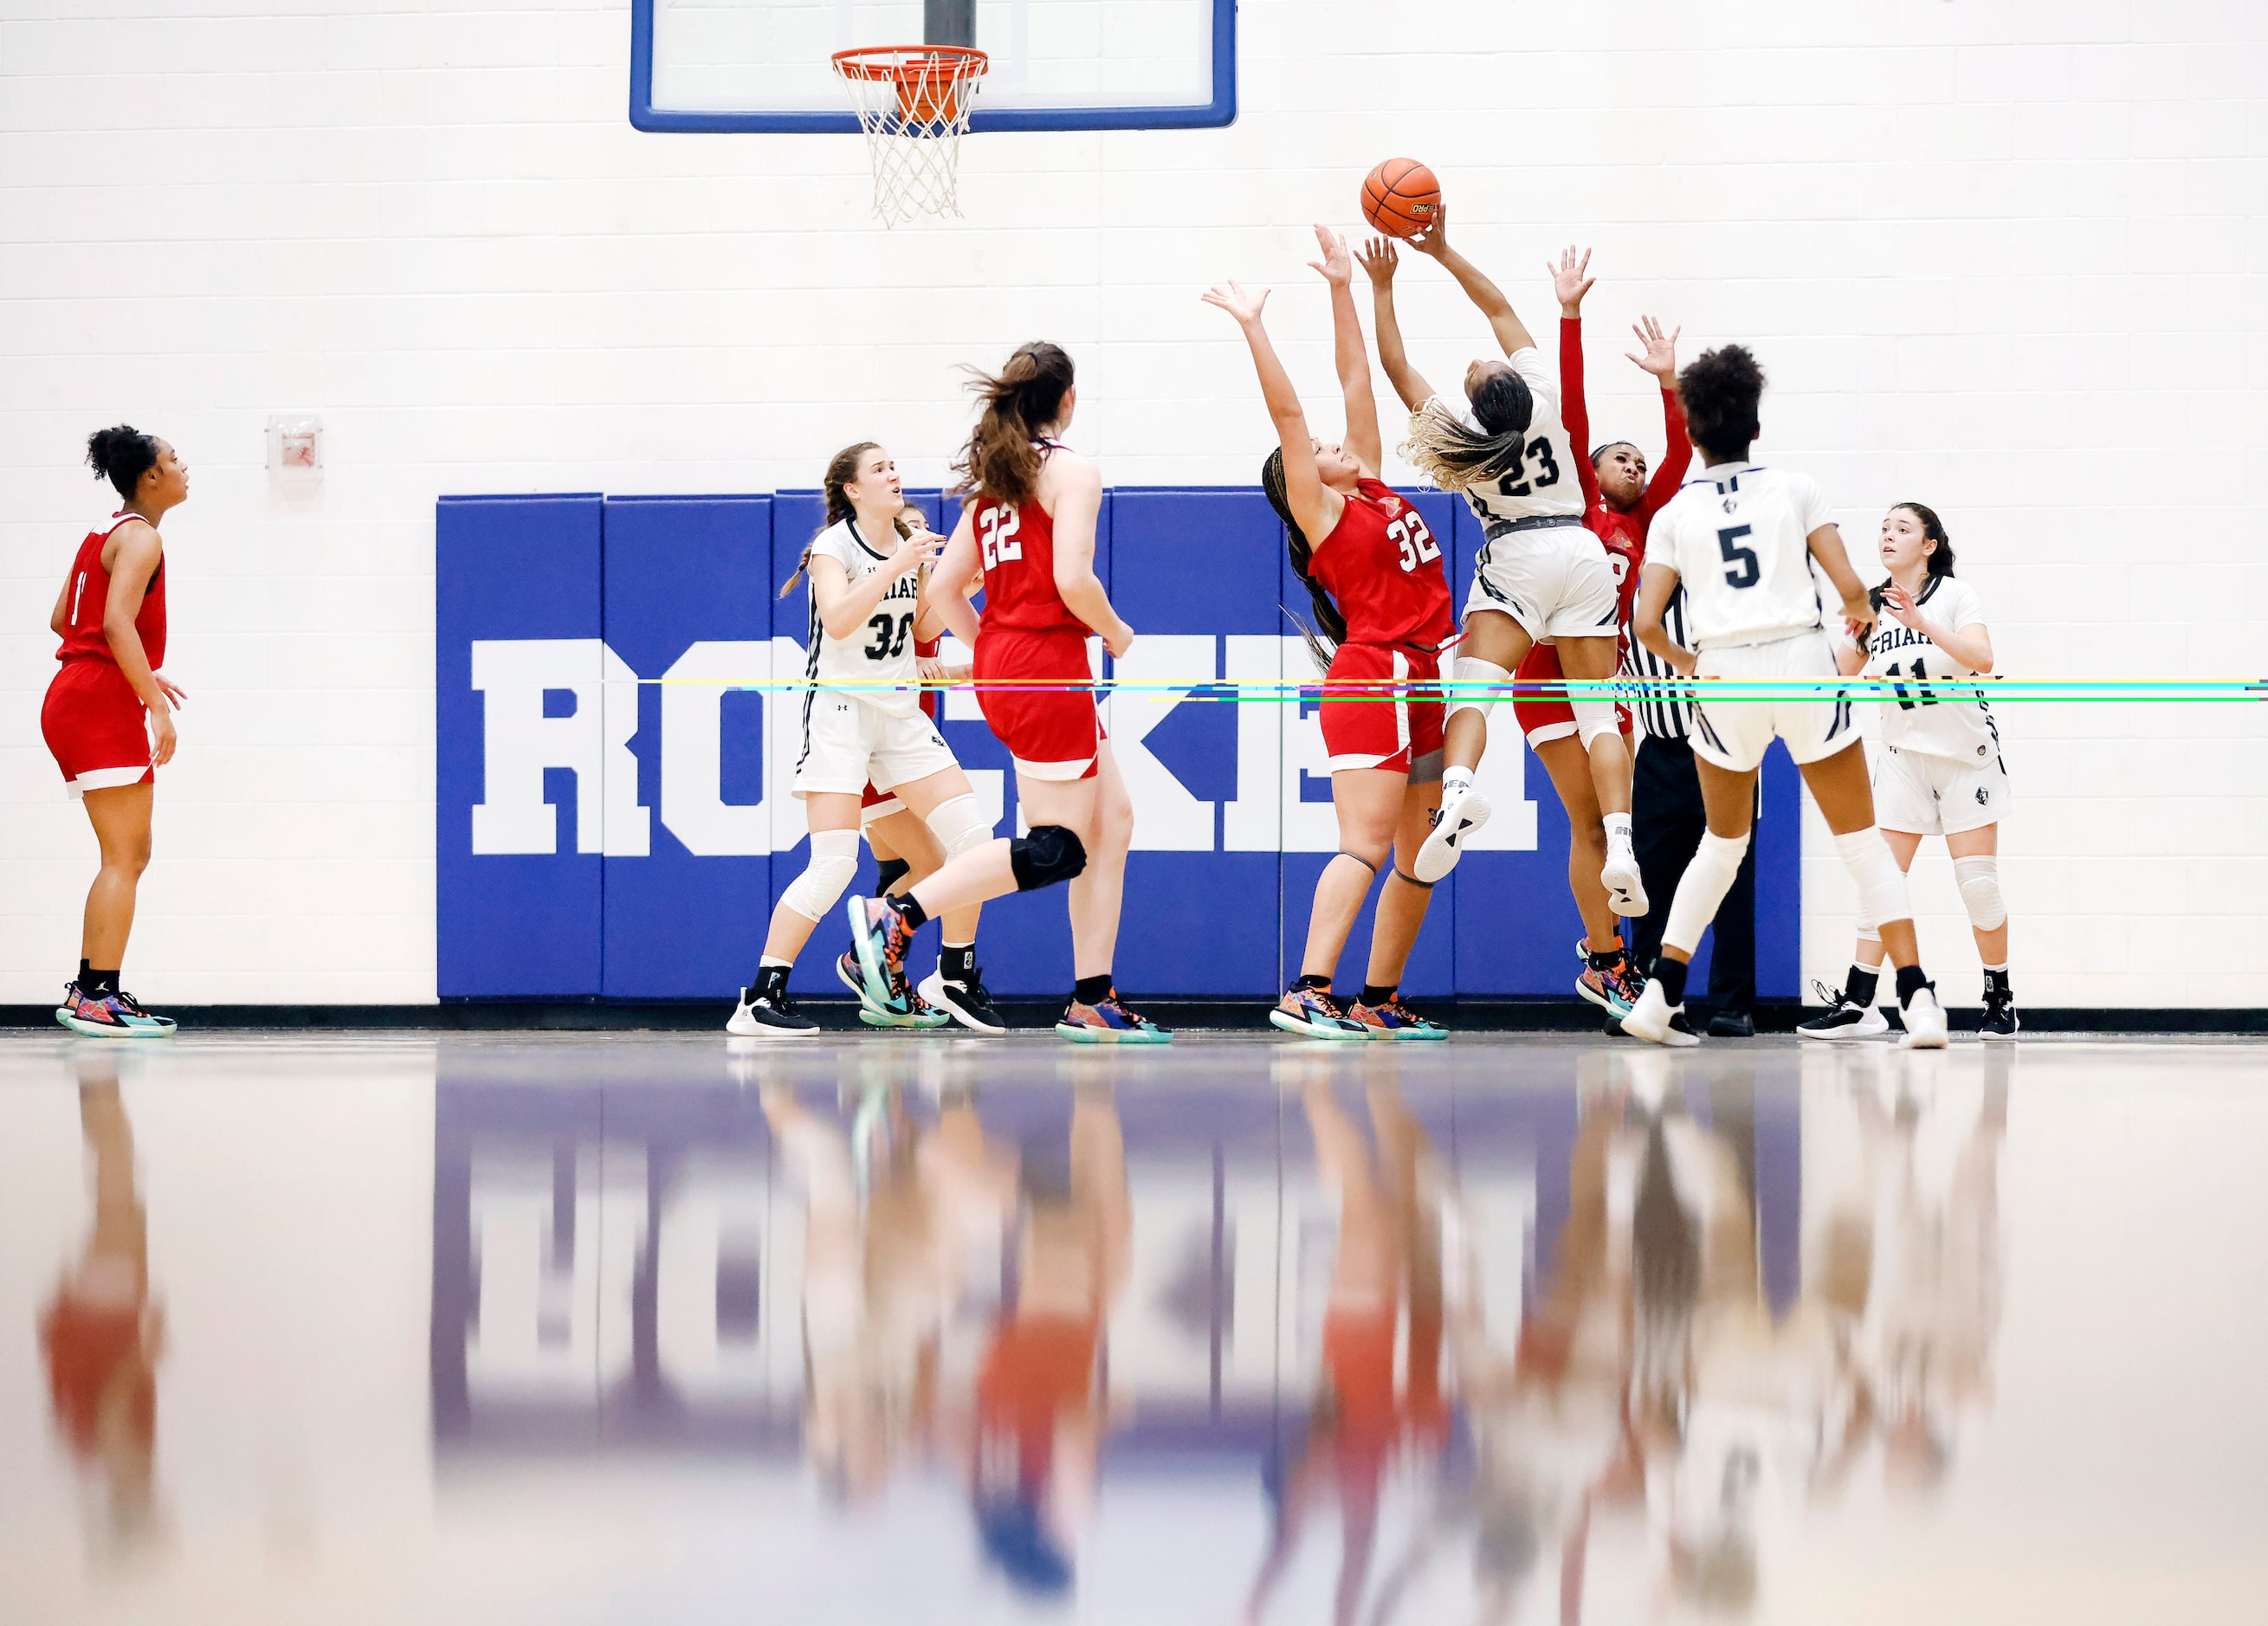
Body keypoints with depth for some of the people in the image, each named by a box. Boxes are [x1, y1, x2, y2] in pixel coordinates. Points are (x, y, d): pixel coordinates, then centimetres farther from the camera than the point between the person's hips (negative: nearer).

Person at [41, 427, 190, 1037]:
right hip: (104, 705, -10)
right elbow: (117, 622, -23)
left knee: (130, 856, 14)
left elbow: (62, 620, 24)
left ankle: (88, 991, 14)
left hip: (78, 697, 10)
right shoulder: (140, 538, -10)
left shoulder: (108, 533, 19)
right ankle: (98, 998, -13)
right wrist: (156, 704, -25)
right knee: (124, 859, -9)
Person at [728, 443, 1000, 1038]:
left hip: (902, 714, 7)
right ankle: (760, 1000, -11)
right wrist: (896, 567, -32)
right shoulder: (833, 547, -9)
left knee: (973, 837, -5)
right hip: (840, 707, -7)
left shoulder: (912, 543, 10)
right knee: (833, 865, -17)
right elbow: (839, 620, -26)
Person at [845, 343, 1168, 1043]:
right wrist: (1115, 632, -2)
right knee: (1056, 849, -7)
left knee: (1111, 820, 12)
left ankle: (1092, 1004, 10)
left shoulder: (991, 479, 16)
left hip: (1000, 667, 9)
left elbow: (944, 588, 14)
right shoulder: (1070, 471, -8)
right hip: (1049, 663, -9)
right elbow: (1072, 578, -19)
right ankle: (896, 917, -16)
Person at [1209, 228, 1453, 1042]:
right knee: (1367, 845, -17)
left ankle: (1380, 1001, 14)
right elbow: (1286, 413, -9)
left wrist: (1343, 290, 20)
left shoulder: (1371, 489, 17)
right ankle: (1306, 992, -24)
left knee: (1418, 858, 8)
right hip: (1370, 676, -8)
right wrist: (1252, 328, -11)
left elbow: (1357, 384, 19)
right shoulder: (1318, 513, -1)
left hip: (1419, 685, 8)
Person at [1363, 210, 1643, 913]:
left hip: (1518, 559, -3)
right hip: (1583, 551, 3)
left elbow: (1396, 366, -2)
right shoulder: (1543, 400, -8)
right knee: (1597, 709, 1)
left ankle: (1457, 788, -45)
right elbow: (1500, 308, 3)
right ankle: (1621, 847, -14)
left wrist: (1382, 286, 5)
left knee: (1472, 687, -13)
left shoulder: (1461, 435, -12)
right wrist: (1442, 250, 6)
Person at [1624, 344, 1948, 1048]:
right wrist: (1860, 614, 21)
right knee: (1863, 842, 4)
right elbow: (1850, 587, -2)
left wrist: (1685, 662, 19)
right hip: (1802, 666, -2)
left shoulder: (1675, 514, 8)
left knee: (1723, 845, 21)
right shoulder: (1795, 489, 4)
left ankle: (1659, 997, 15)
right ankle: (1918, 1001, -6)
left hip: (1723, 679, 2)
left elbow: (1646, 623, 0)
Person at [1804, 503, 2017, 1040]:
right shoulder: (1873, 605, 5)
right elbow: (1838, 676, 7)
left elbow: (1982, 659, -21)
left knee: (1978, 883, -5)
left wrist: (1923, 624, -31)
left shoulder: (1954, 594, -7)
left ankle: (2000, 998, 10)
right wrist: (1854, 636, -11)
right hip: (1903, 754, 3)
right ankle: (1858, 1003, -6)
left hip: (1968, 756, -3)